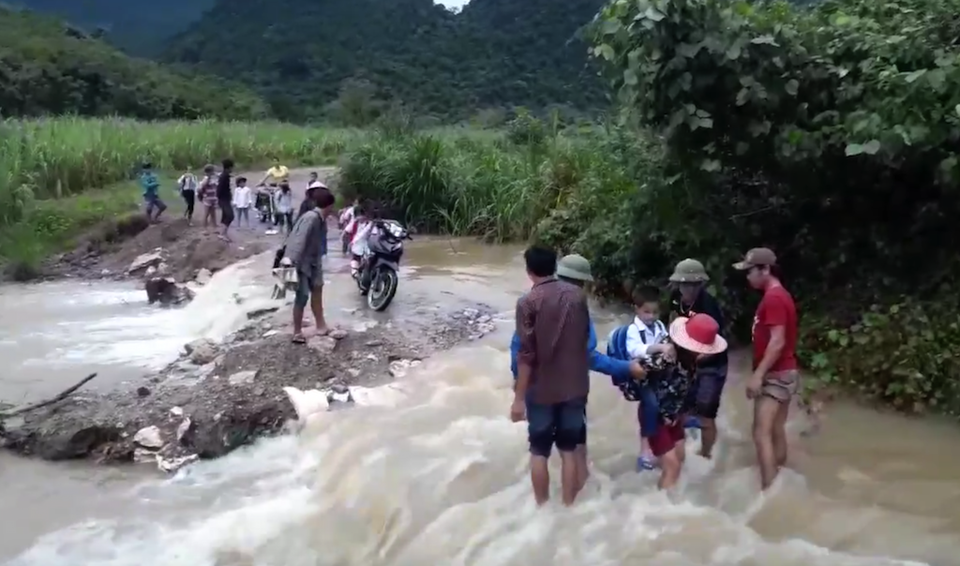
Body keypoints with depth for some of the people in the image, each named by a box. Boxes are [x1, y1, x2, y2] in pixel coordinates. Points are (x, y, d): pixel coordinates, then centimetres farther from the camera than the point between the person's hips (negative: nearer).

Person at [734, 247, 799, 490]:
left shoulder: (773, 298, -17)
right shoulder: (779, 295, 15)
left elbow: (777, 342, -23)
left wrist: (758, 374, -23)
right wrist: (762, 373, 18)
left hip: (775, 375, -10)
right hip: (782, 373, 10)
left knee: (761, 433, -13)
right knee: (776, 431, 14)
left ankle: (768, 490, -15)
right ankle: (777, 485, 22)